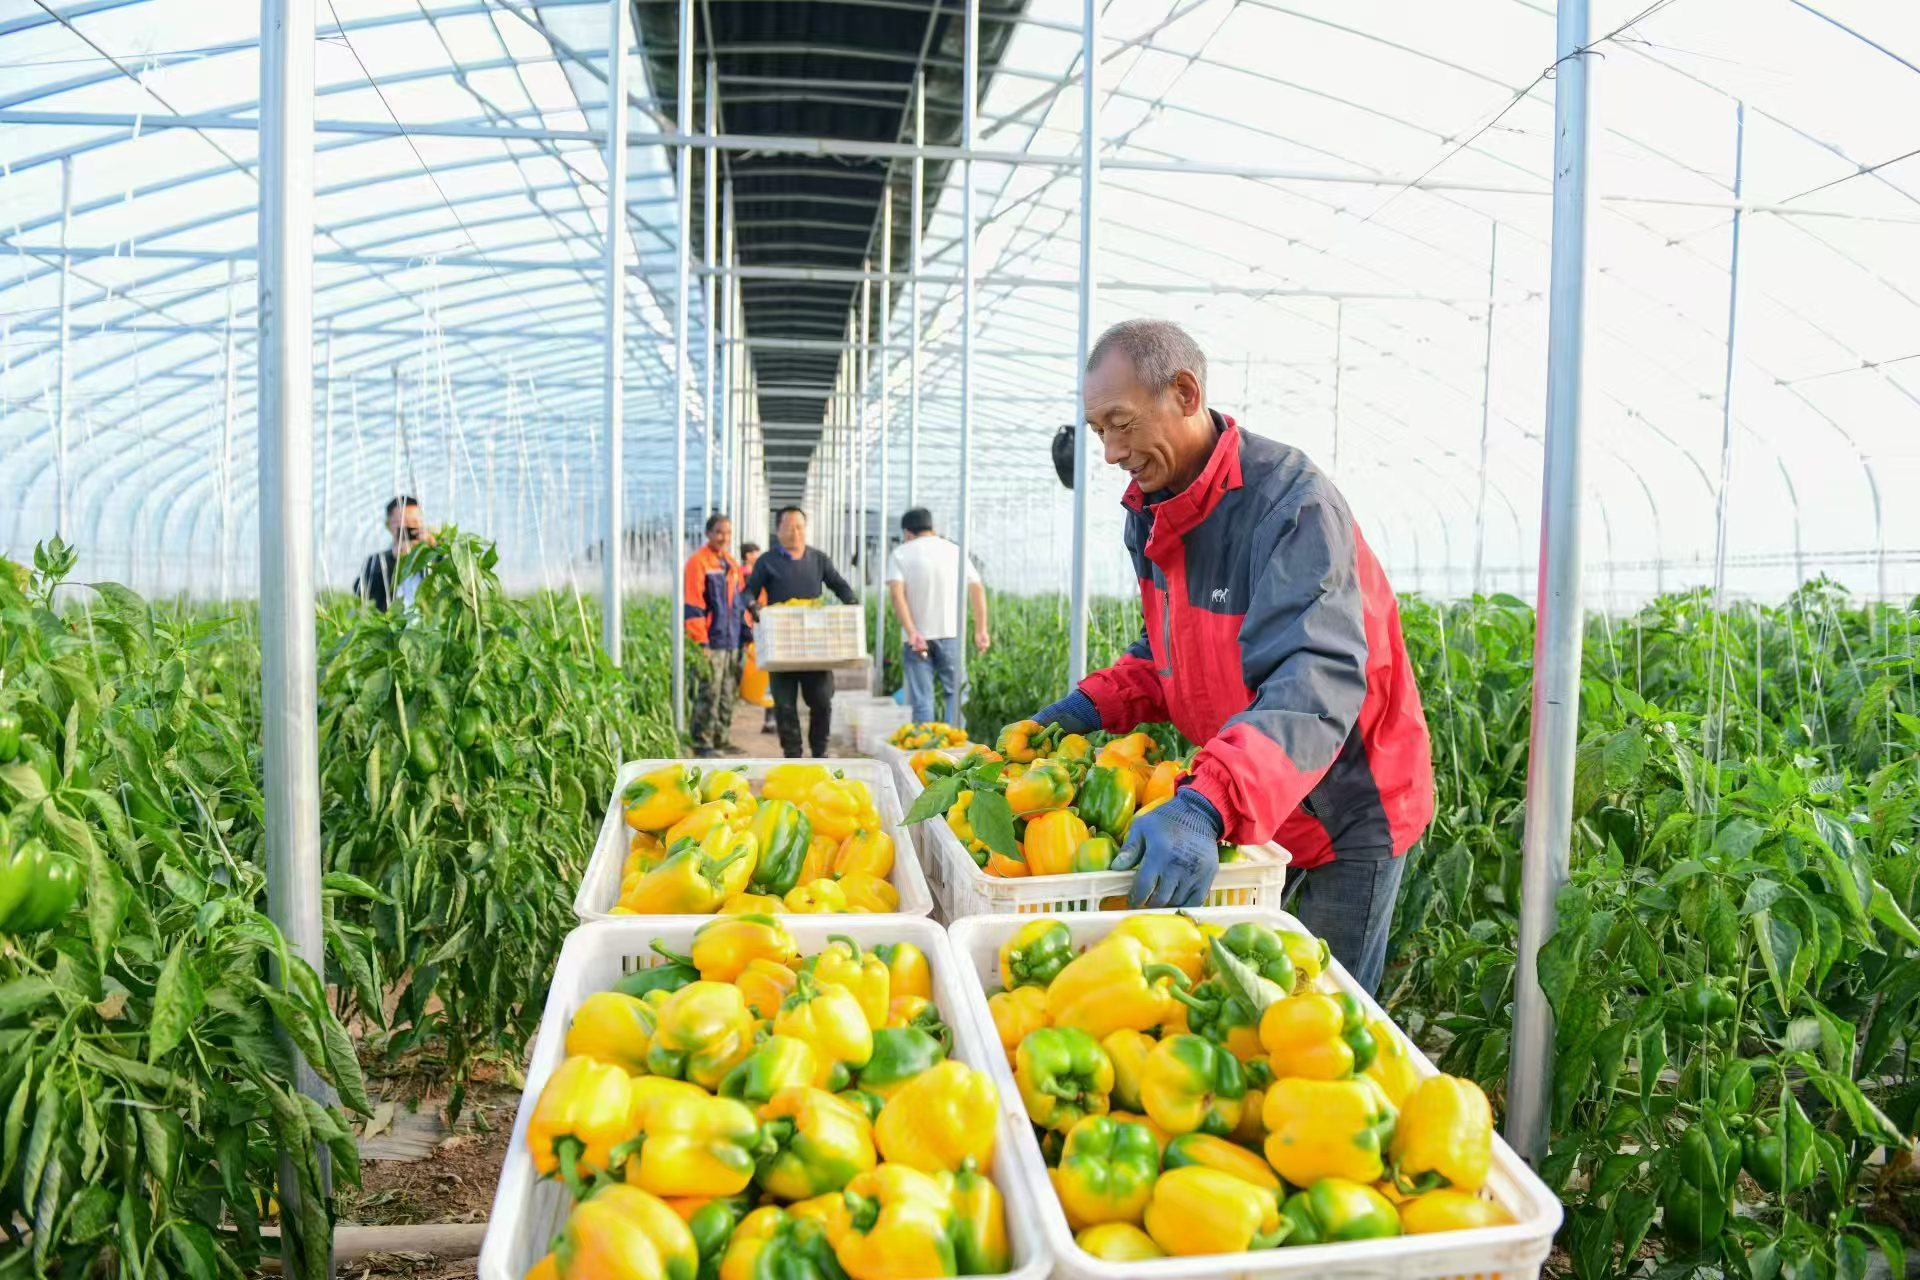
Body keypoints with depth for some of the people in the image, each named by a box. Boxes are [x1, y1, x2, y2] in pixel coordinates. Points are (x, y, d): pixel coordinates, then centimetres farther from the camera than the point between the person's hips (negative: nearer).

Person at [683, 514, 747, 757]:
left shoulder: (731, 564, 17)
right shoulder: (698, 562, -7)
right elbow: (692, 605, -11)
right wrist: (701, 642, -15)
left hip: (732, 642, 8)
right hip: (712, 642, -7)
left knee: (727, 694, 11)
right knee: (709, 694, -6)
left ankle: (721, 740, 19)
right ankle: (702, 743, 2)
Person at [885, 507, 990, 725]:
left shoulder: (900, 554, 3)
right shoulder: (954, 551, 9)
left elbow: (896, 593, -12)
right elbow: (978, 590, 1)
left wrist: (911, 632, -17)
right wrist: (981, 630, 1)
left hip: (916, 637, -1)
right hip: (950, 634, 1)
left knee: (921, 699, 3)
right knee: (955, 691, 9)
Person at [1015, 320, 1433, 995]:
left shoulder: (1291, 503, -27)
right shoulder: (1152, 512, 1)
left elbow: (1316, 683, -39)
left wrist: (1207, 803, -52)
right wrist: (1095, 703, -4)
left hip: (1343, 816, -7)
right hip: (1239, 814, 7)